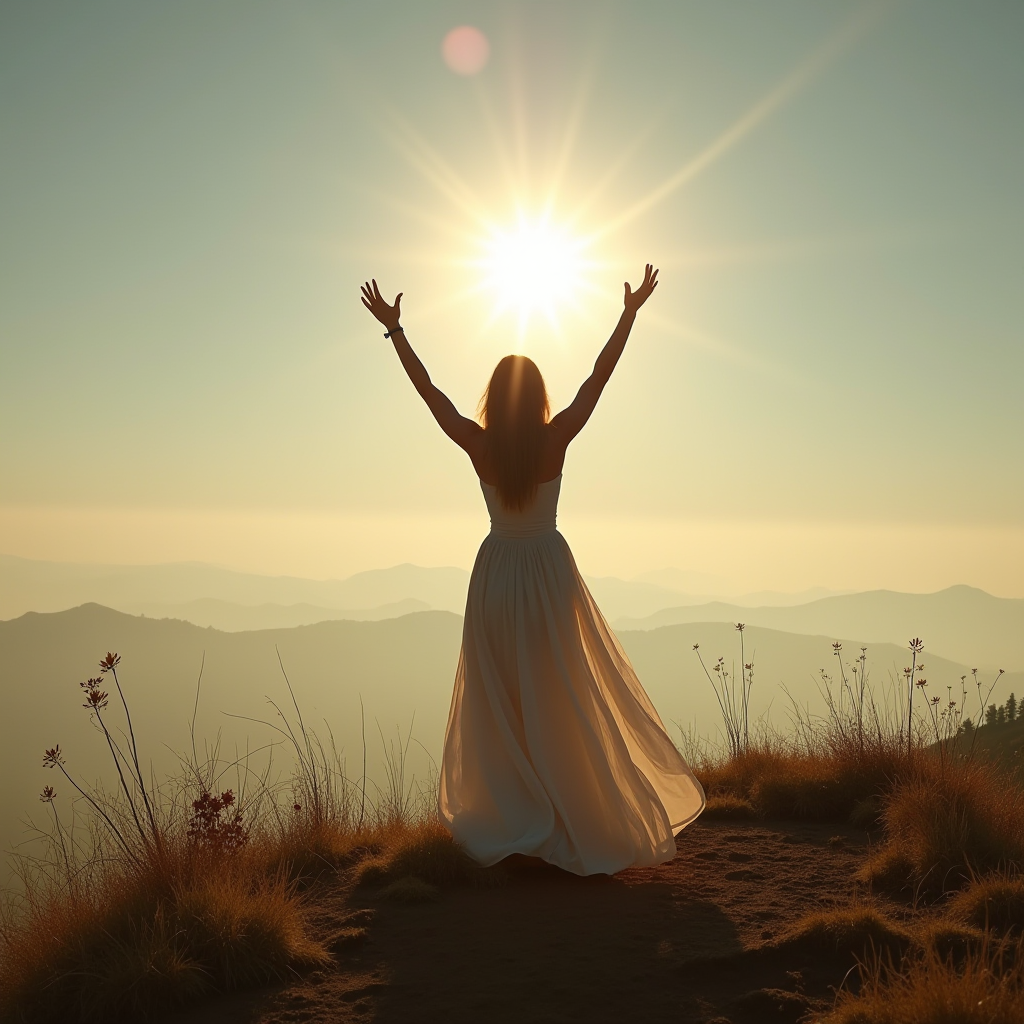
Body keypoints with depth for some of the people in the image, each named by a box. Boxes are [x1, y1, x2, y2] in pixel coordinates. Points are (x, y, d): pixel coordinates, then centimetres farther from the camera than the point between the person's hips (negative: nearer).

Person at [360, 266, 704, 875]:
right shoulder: (555, 439, -12)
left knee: (499, 708, 8)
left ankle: (508, 820, 11)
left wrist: (394, 329, 4)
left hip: (496, 576, 1)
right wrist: (631, 314, 0)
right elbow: (600, 375, -7)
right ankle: (583, 821, 14)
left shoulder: (479, 446, -10)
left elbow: (428, 390, -3)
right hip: (551, 573, -1)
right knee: (564, 704, 6)